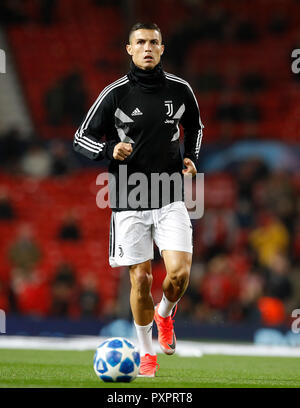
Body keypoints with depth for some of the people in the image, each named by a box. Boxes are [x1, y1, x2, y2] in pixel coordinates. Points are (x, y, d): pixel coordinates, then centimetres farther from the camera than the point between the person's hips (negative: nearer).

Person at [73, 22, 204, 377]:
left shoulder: (180, 90, 4)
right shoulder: (115, 93, -4)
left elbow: (194, 126, 24)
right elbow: (82, 138, 1)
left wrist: (191, 158, 7)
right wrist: (110, 150, -18)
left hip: (170, 199, 1)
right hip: (129, 201, -1)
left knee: (179, 272, -14)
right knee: (140, 279, 0)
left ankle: (165, 314, 21)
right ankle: (146, 354, 19)